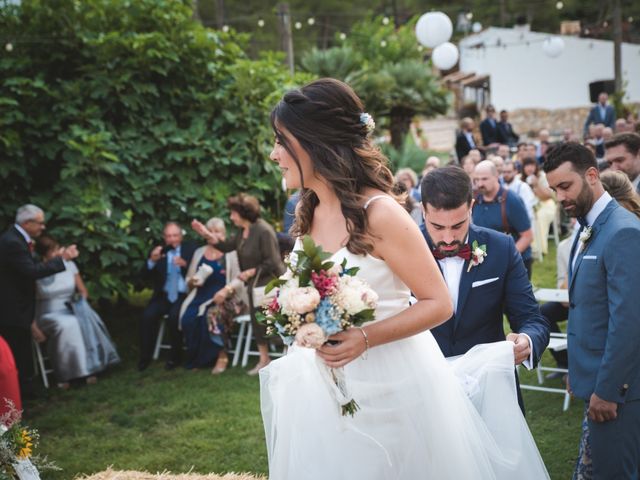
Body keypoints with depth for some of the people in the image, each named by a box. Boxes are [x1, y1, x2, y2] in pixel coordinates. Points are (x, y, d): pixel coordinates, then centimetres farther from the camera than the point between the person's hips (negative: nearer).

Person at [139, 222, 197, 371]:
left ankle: (175, 356, -11)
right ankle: (145, 357, -10)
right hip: (164, 295, 3)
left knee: (174, 316, -31)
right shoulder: (158, 251, 9)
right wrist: (152, 261, -16)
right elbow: (145, 276, 2)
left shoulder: (191, 249, 5)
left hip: (184, 295, -3)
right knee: (148, 315, -24)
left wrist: (185, 264, -20)